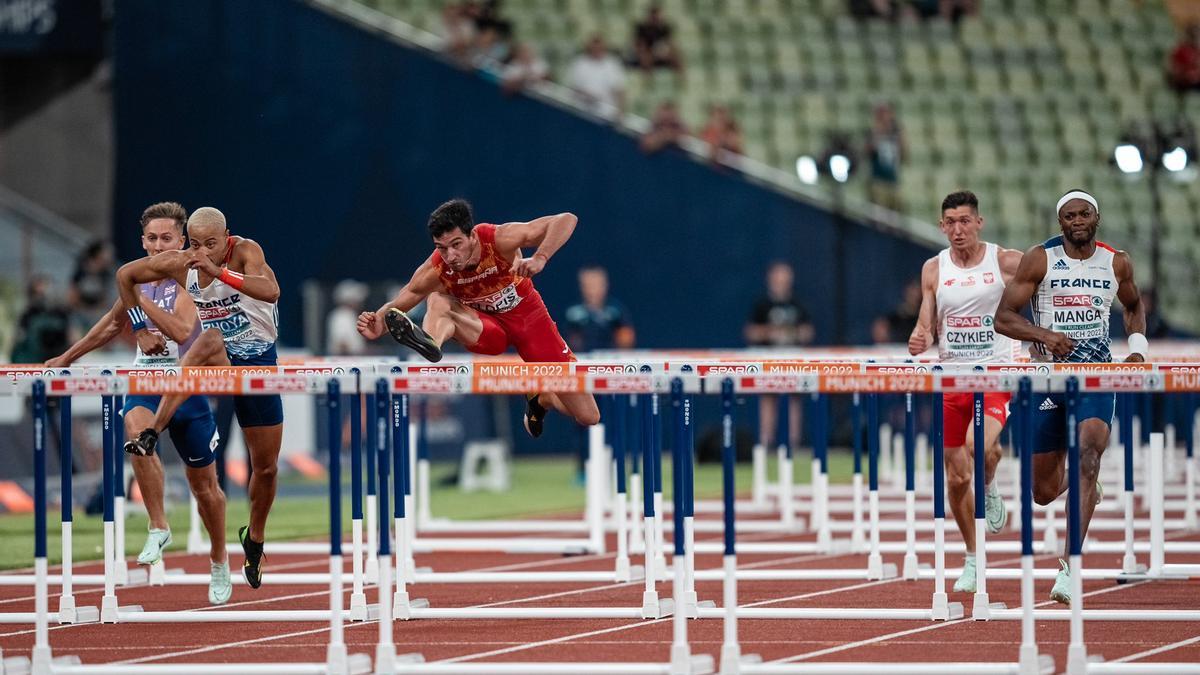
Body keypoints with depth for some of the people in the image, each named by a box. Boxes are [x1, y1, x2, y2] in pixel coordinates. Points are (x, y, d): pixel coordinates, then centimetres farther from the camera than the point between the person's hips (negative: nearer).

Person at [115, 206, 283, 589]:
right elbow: (125, 276, 6)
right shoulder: (178, 264, -10)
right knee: (210, 340, -38)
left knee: (266, 467, 5)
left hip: (258, 361, 0)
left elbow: (271, 292, -38)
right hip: (218, 359, 0)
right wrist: (140, 330, 2)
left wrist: (218, 270, -47)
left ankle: (255, 539, 33)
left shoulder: (245, 252, -19)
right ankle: (152, 433, -49)